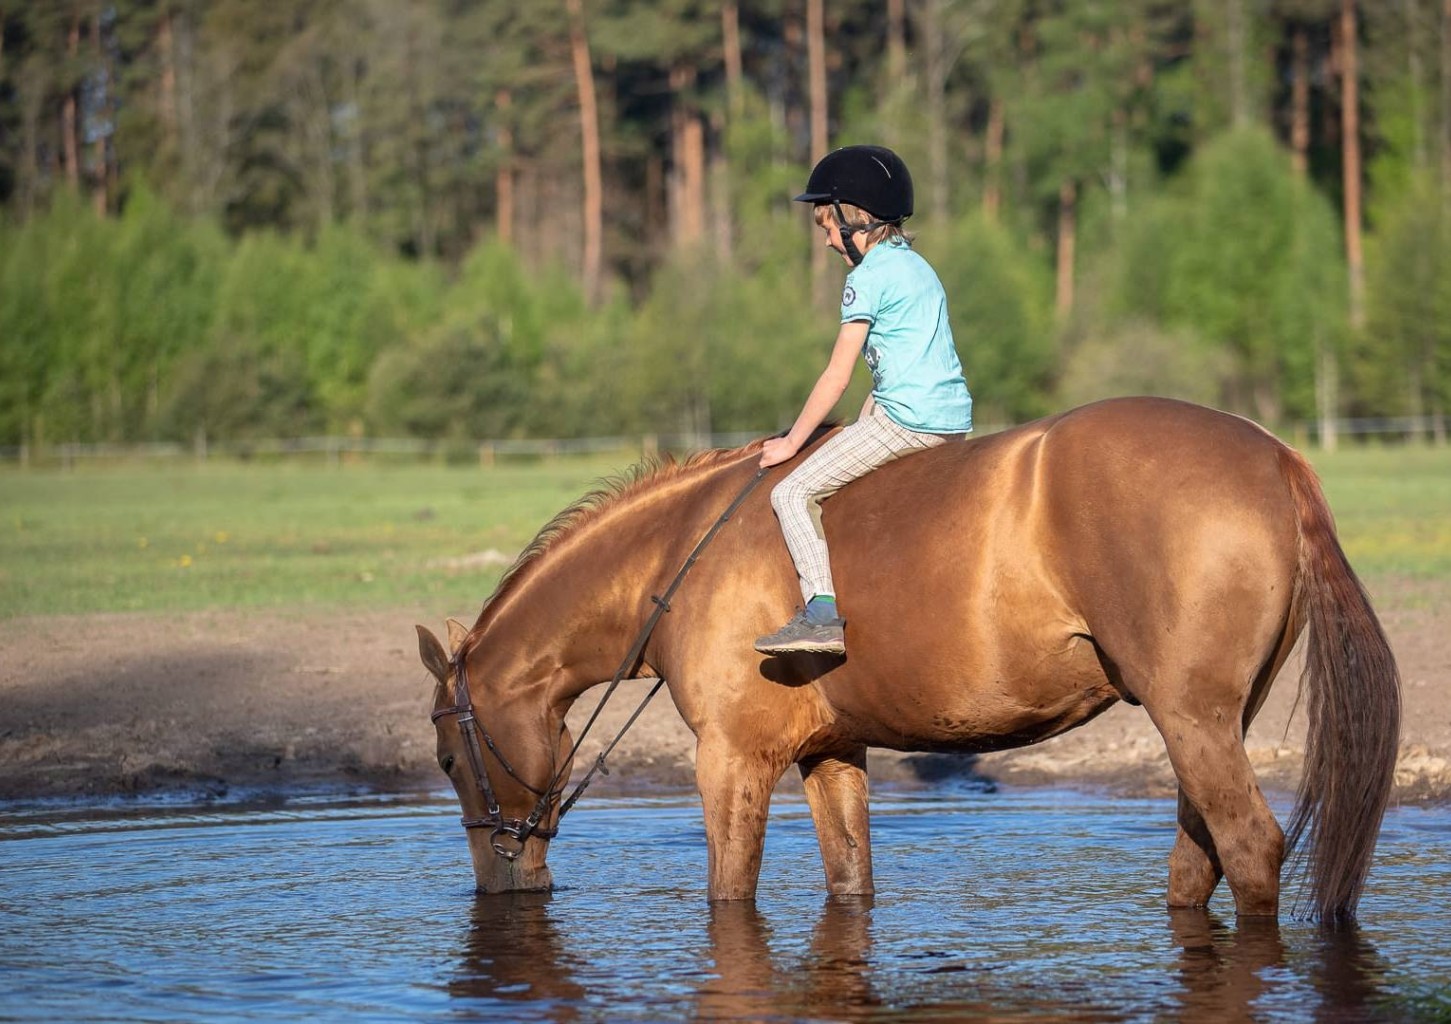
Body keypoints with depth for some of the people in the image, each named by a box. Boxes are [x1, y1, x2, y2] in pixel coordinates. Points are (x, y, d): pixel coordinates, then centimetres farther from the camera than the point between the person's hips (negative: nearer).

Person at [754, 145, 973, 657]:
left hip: (905, 420, -10)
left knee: (793, 493, -8)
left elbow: (837, 377, -9)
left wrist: (791, 442, -1)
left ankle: (822, 612, -21)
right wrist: (863, 426, 22)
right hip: (954, 417, 10)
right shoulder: (916, 266, 19)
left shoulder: (868, 277, -8)